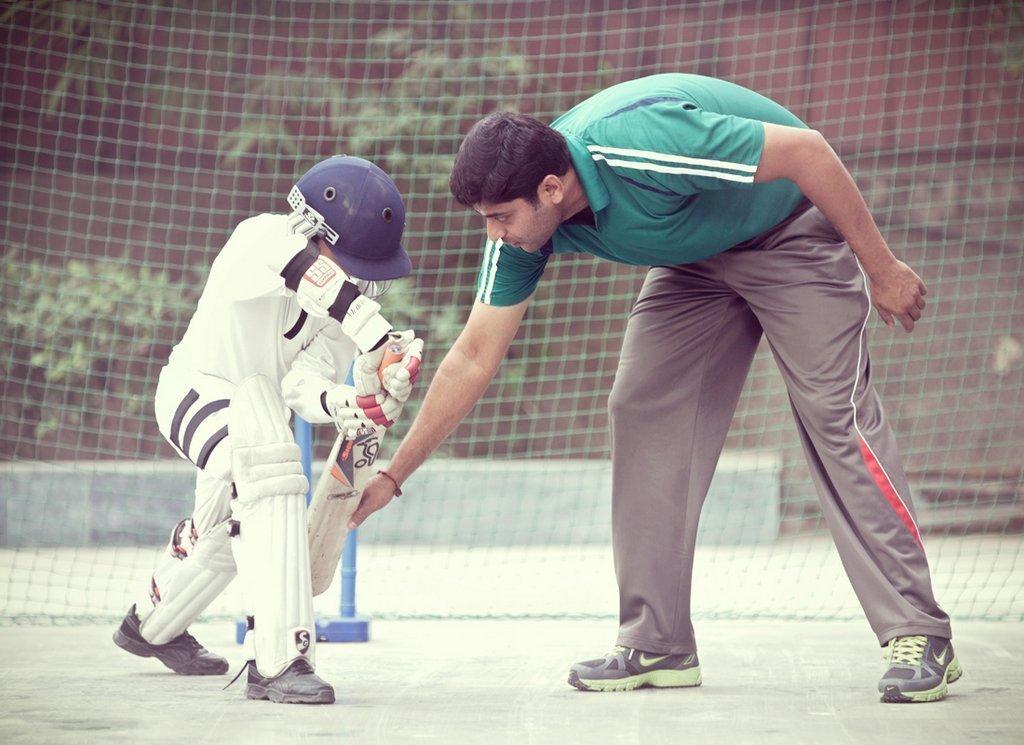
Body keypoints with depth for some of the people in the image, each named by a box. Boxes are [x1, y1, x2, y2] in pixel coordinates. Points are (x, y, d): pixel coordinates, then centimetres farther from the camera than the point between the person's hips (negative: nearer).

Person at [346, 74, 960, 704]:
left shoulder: (641, 143, -38)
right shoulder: (522, 223, -15)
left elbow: (806, 149, -30)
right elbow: (474, 359, -6)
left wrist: (881, 268, -23)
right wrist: (391, 475, -7)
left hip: (795, 231, -7)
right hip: (698, 258, 7)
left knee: (838, 415, -16)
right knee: (643, 411, -3)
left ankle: (920, 638, -14)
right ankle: (657, 644, 2)